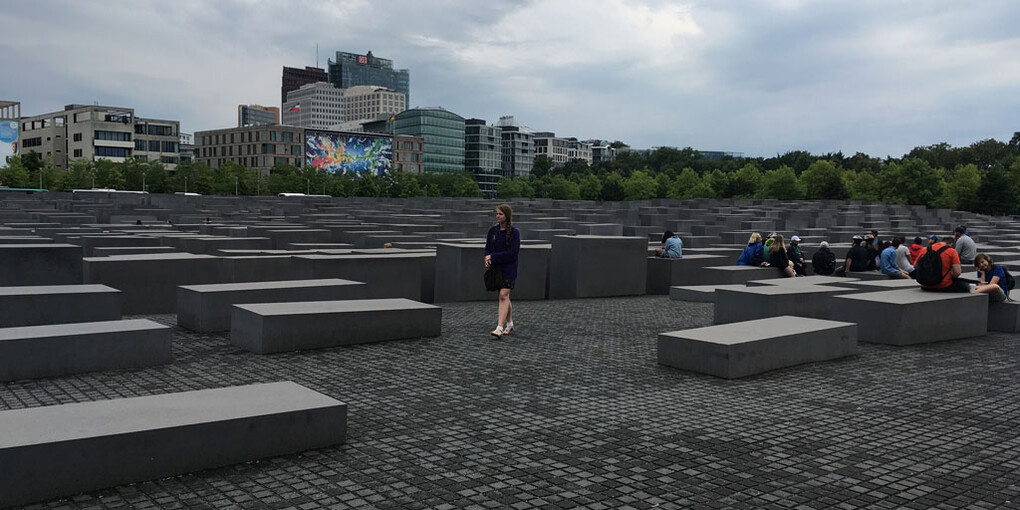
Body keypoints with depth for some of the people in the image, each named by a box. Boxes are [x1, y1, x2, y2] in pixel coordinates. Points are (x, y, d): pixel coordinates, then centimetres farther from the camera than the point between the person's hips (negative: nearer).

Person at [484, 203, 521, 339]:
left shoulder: (514, 232, -9)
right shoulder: (492, 231, 6)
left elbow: (512, 253, -16)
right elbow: (487, 248, 10)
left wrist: (493, 257, -16)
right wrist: (487, 259, -13)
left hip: (509, 268, -5)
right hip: (496, 267, 5)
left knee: (503, 295, -16)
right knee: (504, 297, 15)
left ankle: (500, 328, -21)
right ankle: (510, 324, 30)